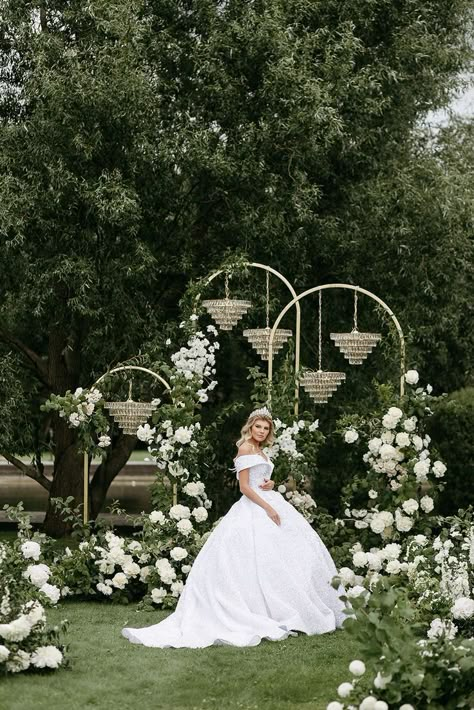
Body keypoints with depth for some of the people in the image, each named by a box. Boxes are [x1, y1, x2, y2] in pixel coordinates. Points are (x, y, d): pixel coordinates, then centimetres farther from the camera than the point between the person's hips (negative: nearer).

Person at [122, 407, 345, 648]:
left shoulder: (260, 452, 19)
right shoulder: (245, 448, -8)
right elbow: (244, 486, -14)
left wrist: (270, 484, 1)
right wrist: (268, 508, -19)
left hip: (269, 505, 10)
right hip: (254, 510, -10)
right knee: (261, 562, -11)